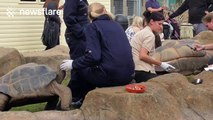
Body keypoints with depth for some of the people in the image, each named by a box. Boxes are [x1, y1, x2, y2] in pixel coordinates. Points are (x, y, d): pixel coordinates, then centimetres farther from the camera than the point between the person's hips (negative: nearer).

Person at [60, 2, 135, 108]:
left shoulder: (93, 26, 0)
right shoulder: (117, 25, 18)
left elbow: (93, 56, -12)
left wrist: (73, 64, 2)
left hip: (110, 75, -6)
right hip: (127, 75, 6)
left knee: (80, 69, 21)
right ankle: (82, 100, 38)